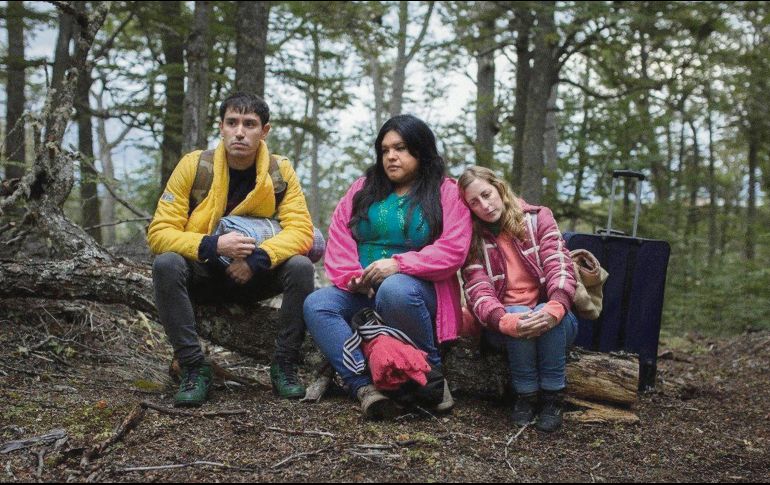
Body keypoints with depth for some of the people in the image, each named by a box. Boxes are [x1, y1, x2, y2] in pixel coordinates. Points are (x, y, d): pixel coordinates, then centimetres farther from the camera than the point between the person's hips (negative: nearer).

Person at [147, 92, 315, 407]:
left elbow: (301, 230, -16)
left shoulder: (281, 172, -8)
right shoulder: (193, 166, -12)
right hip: (203, 276, 0)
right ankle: (194, 368, -21)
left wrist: (259, 259, -33)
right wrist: (213, 246, -32)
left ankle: (284, 367, -12)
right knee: (166, 264, -31)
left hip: (255, 277, 1)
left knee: (301, 267, -27)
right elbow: (159, 233, -16)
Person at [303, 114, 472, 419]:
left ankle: (431, 377, -18)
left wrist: (398, 264, -21)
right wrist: (350, 275, -12)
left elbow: (452, 250, -10)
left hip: (415, 289, -4)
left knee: (395, 291, -38)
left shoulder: (446, 193, 3)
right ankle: (364, 385, -35)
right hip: (360, 293, 4)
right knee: (316, 305, -24)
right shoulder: (364, 188, 15)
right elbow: (339, 237, 7)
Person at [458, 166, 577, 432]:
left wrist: (556, 306, -33)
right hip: (504, 322, 0)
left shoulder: (538, 218, 3)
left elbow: (559, 264, -11)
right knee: (518, 316, -34)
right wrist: (505, 320, -32)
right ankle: (526, 395, -18)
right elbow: (477, 290, -10)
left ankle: (552, 397, -20)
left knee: (548, 313, -34)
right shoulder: (473, 237, 4)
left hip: (551, 317, 0)